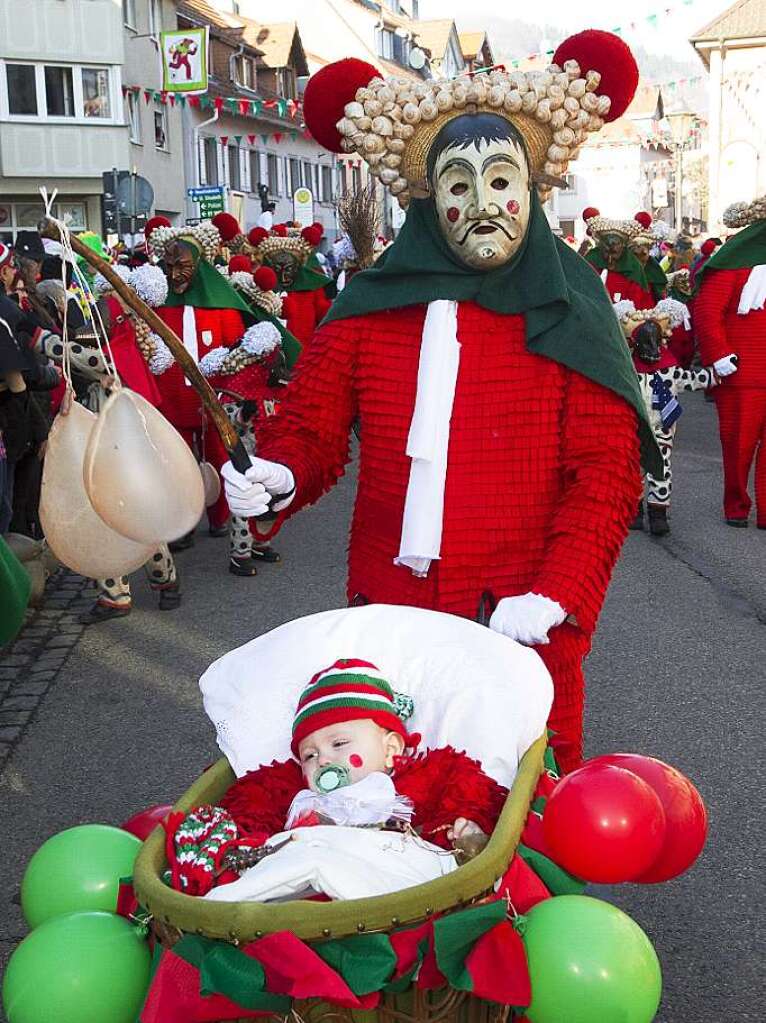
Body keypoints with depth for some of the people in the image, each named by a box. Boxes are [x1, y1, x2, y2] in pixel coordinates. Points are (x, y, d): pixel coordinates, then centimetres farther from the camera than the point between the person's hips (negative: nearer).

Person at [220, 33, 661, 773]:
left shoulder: (568, 318, -4)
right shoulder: (372, 307, 3)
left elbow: (606, 476, -8)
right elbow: (310, 428, 5)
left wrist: (553, 597, -20)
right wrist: (279, 477, -18)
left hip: (521, 625, -2)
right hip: (387, 614, 3)